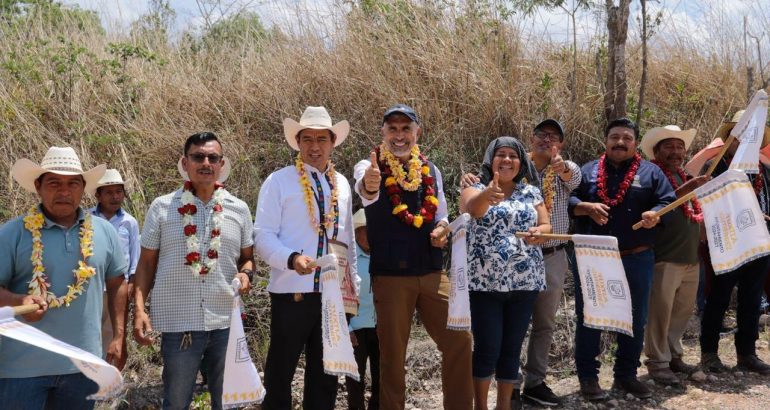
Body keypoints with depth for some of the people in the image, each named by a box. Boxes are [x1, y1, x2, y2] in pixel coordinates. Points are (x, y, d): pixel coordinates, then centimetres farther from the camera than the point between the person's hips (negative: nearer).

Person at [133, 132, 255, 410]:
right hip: (178, 323, -2)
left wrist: (245, 273, -7)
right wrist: (139, 309, -6)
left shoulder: (239, 209, 6)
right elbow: (146, 263, 4)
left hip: (226, 322, 2)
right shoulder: (162, 207, 0)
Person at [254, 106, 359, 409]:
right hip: (292, 292, -4)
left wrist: (353, 284, 15)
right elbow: (263, 236, -9)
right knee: (280, 372, 3)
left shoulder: (342, 184, 12)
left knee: (325, 373, 14)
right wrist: (292, 259, -26)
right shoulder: (279, 181, -3)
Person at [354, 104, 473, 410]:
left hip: (432, 272, 4)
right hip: (389, 275, -4)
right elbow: (364, 191, -31)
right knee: (392, 353, 6)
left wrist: (443, 228, -4)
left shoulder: (431, 170, 9)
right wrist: (368, 186, -55)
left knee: (459, 341, 4)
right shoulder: (369, 167, -6)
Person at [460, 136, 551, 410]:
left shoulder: (531, 193, 12)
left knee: (512, 348, 8)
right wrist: (488, 193, -46)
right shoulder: (476, 190, 0)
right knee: (487, 348, -5)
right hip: (485, 282, -3)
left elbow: (546, 226, 9)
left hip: (524, 282, 3)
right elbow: (472, 209, -23)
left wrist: (539, 232, -15)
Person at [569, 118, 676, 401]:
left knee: (635, 320, 10)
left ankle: (626, 375, 25)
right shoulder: (588, 171, 7)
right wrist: (587, 207, -17)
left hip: (636, 260, 1)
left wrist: (655, 215, -22)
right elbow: (566, 199, 2)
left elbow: (668, 202, -1)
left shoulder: (650, 172, 6)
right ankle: (588, 377, 16)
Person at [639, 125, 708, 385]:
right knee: (660, 312, -3)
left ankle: (673, 355, 25)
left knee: (683, 311, 14)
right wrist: (686, 189, -31)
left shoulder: (685, 176, 17)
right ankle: (657, 363, 4)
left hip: (691, 257, 8)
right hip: (664, 257, -8)